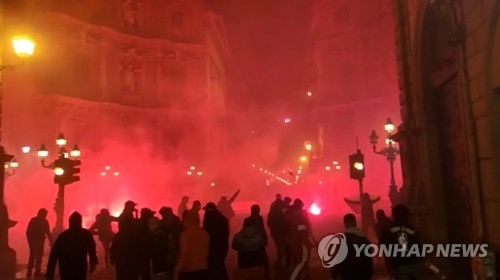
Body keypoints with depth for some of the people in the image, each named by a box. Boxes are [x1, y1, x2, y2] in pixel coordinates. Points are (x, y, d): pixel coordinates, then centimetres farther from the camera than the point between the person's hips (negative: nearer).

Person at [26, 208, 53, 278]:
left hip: (32, 241, 5)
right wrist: (50, 241, 1)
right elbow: (48, 232, -9)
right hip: (40, 241, -5)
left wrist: (29, 240, 15)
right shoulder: (44, 221, -9)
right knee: (39, 256, 3)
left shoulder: (32, 220, 4)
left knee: (32, 256, 15)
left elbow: (28, 231, 5)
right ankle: (37, 272, 3)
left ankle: (29, 272, 16)